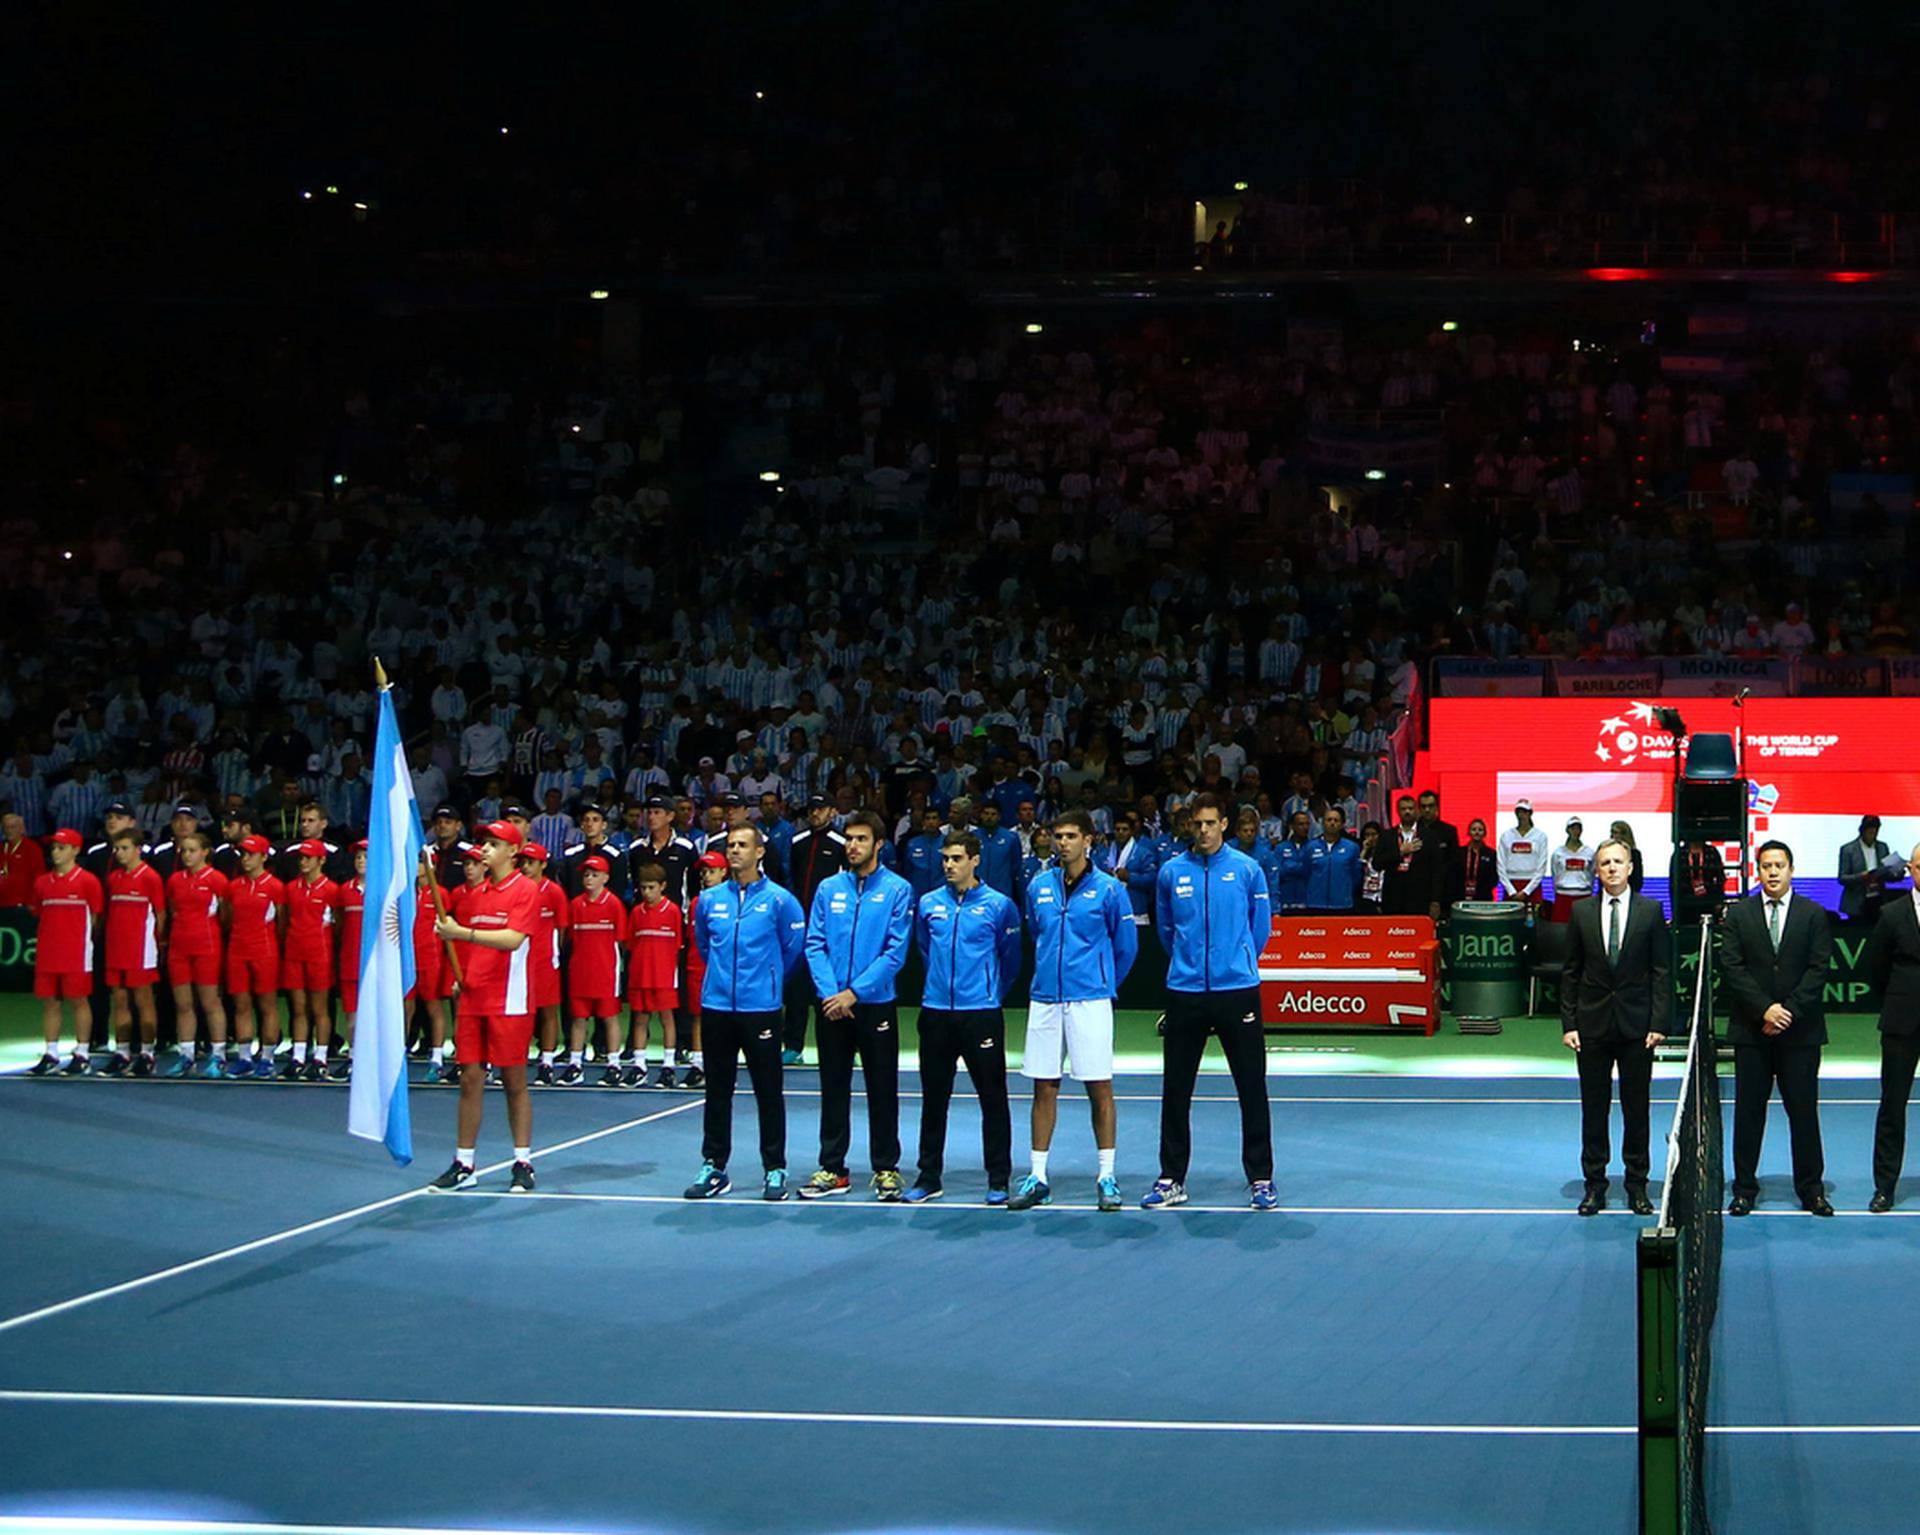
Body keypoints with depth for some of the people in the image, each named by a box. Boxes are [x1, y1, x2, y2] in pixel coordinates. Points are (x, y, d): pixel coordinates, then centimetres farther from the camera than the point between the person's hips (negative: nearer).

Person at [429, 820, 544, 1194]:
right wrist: (461, 976, 8)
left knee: (515, 1082, 0)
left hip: (509, 1003, -6)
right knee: (470, 1080, 5)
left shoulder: (525, 890, -6)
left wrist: (462, 932, -23)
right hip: (472, 999, 6)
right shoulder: (476, 894, 14)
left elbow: (513, 938, -19)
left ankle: (523, 1164, 7)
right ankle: (463, 1165, 9)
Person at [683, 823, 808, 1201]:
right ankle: (713, 1166, 15)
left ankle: (775, 1169, 8)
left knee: (768, 1092, 1)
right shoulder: (709, 899, 6)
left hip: (761, 1009, -3)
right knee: (717, 1091, 8)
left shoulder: (779, 900, -4)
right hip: (716, 1006, 3)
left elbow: (793, 946, 7)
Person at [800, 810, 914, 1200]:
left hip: (876, 1005, -3)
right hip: (831, 1006, 3)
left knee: (882, 1090, 3)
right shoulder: (828, 889, 6)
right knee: (833, 1089, 8)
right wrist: (829, 992, -11)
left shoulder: (897, 890, -4)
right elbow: (814, 945, 3)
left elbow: (896, 951, -9)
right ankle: (832, 1169, 14)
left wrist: (855, 992, -15)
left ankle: (886, 1169, 12)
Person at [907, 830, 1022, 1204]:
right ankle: (929, 1176, 18)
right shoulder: (928, 904, 6)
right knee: (933, 1099, 9)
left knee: (993, 1099, 0)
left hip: (981, 1014, -3)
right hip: (936, 1014, 3)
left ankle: (998, 1180, 7)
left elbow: (1011, 959, 7)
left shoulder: (998, 906, -3)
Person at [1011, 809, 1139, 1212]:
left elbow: (1126, 946, 7)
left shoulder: (1108, 889, -2)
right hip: (1045, 1001, 3)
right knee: (1044, 1088, 5)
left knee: (1100, 1088, -1)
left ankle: (1107, 1178, 5)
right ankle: (1037, 1177, 10)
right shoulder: (1039, 887, 8)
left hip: (1090, 1001, -3)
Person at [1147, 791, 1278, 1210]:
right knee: (1175, 1091, 5)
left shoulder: (1246, 869, 0)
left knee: (1252, 1088, 1)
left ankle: (1261, 1179, 9)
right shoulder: (1172, 872, 5)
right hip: (1184, 993, 2)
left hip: (1237, 991, -2)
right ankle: (1172, 1179, 14)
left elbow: (1261, 924, 11)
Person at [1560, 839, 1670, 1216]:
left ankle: (1637, 1185, 14)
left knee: (1636, 1108, 5)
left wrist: (1658, 1024, -7)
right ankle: (1594, 1185, 13)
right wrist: (1568, 1023, -2)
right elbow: (1570, 972, 5)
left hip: (1636, 1025, -1)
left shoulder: (1651, 911, 1)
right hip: (1592, 1024, 1)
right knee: (1593, 1108, 5)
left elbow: (1662, 971, 0)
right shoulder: (1582, 912, 4)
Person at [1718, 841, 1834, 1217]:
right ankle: (1745, 1189, 8)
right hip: (1751, 1030, 1)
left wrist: (1789, 1011, -12)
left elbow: (1818, 969, -2)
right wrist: (1764, 1009, -13)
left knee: (1803, 1109, 2)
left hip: (1800, 1030, 0)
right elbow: (1732, 967, -3)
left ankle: (1811, 1189, 10)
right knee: (1748, 1110, 3)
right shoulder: (1738, 914, 5)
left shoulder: (1814, 915, 4)